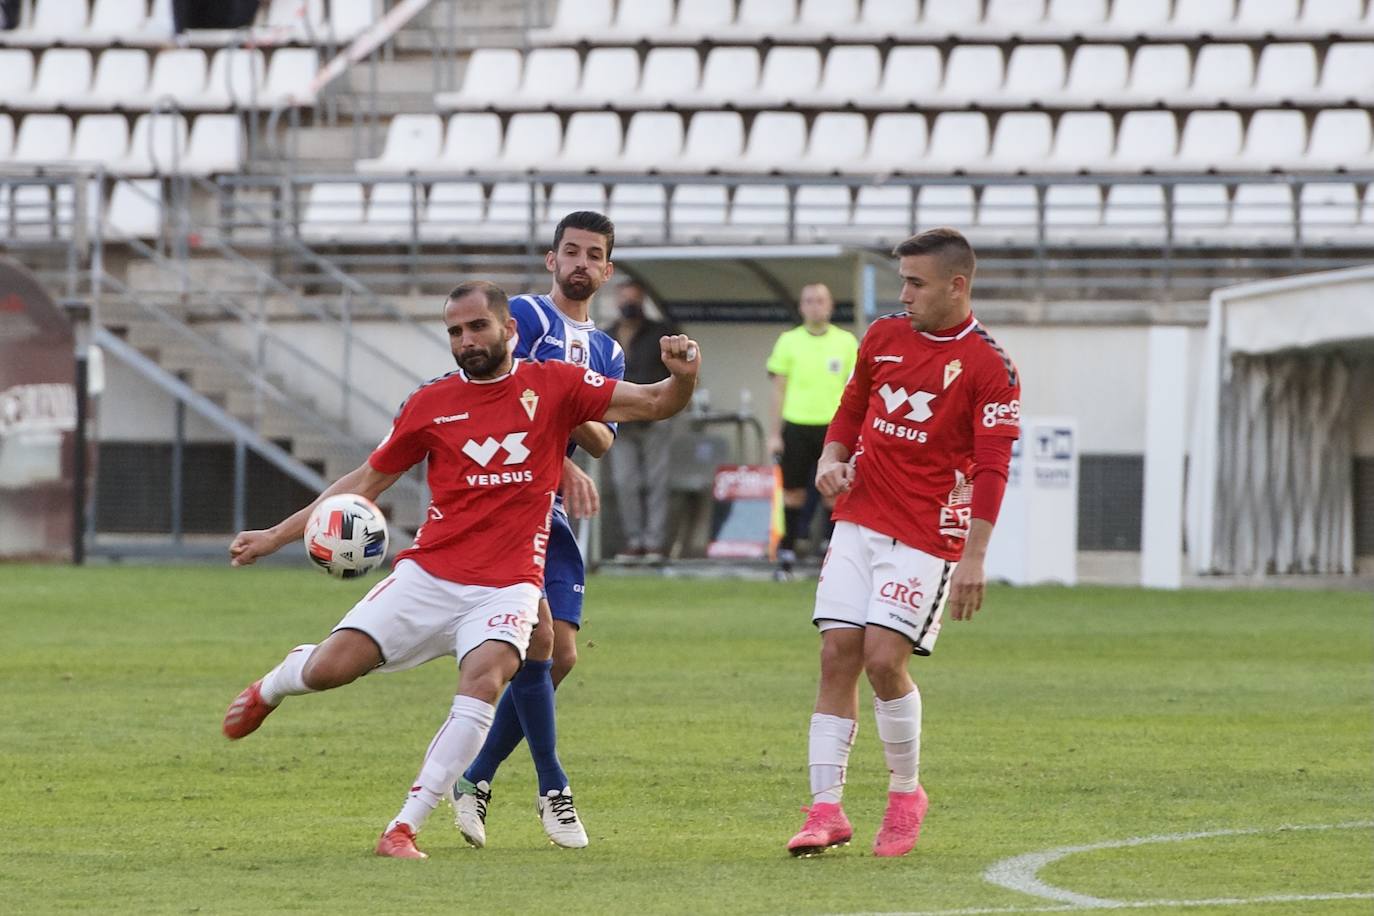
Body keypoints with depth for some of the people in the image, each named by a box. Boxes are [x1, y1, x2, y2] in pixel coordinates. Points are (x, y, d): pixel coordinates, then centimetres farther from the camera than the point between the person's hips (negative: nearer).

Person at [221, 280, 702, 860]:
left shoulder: (554, 386, 3)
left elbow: (655, 404, 3)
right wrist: (274, 537, 13)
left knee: (482, 683, -29)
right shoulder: (430, 404, 6)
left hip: (507, 587, -1)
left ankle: (403, 829, -23)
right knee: (329, 669, -11)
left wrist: (681, 377, -21)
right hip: (428, 574, 1)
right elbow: (364, 483, 15)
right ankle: (270, 688, 28)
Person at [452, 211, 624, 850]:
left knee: (559, 657, 0)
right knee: (538, 637, -17)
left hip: (552, 512, 7)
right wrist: (564, 464, -18)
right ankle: (552, 787, -6)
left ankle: (475, 779, 12)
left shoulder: (608, 353, 18)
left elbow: (603, 443, 10)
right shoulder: (526, 317, -2)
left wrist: (575, 416, -13)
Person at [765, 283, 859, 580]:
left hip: (833, 426, 0)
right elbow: (779, 389, 7)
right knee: (793, 494, 3)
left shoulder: (846, 342, 5)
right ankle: (786, 557, 11)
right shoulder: (789, 341, 5)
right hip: (796, 425, 0)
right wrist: (775, 433, 3)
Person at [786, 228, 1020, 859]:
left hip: (926, 534, -5)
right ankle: (825, 810, -3)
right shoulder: (883, 337, 9)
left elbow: (991, 468, -12)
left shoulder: (988, 365, -8)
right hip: (858, 518, 5)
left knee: (883, 657, -15)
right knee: (837, 653, -4)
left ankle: (907, 794, 8)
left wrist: (975, 557, -17)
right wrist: (831, 458, 3)